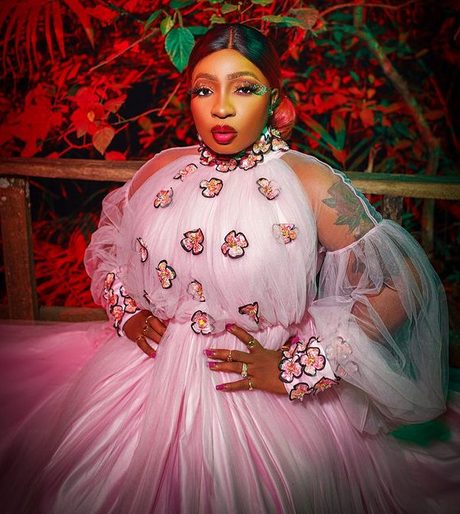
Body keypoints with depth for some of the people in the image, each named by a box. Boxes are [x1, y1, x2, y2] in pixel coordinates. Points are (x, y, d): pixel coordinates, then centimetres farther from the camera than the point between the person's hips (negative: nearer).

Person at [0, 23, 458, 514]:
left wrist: (298, 365, -15)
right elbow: (104, 242, 18)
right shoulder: (163, 170, 2)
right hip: (149, 373, 4)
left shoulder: (311, 183, -11)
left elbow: (404, 284, -12)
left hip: (258, 393, -3)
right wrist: (125, 310, 1)